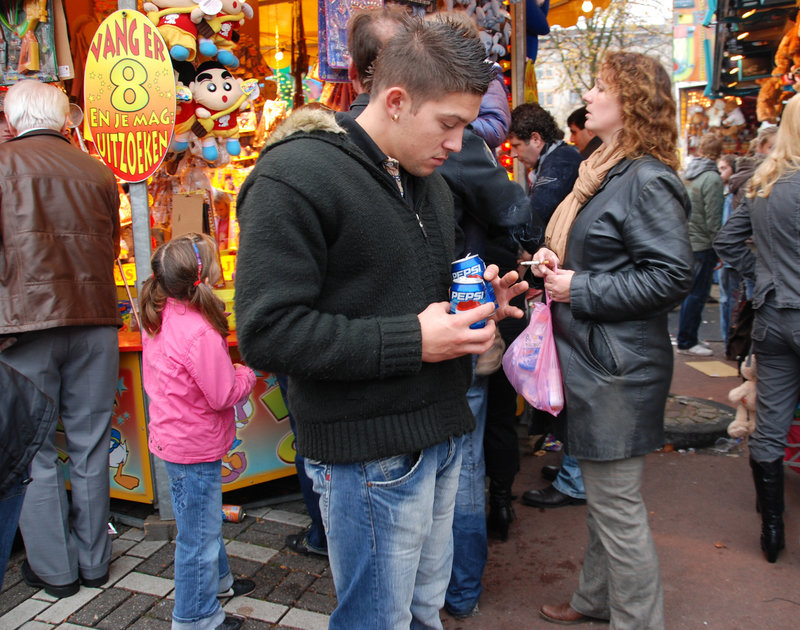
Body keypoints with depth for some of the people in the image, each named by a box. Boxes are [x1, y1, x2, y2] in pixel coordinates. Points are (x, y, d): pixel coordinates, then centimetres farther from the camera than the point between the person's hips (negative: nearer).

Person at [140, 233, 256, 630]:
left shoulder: (158, 318, 0)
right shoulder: (200, 333, -29)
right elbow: (223, 395, -22)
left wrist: (227, 371, 9)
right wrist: (246, 374, -3)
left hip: (171, 433, 10)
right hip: (195, 449, -10)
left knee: (203, 520, 27)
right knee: (198, 533, 6)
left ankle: (216, 580, 47)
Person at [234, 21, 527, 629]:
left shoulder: (429, 180, 14)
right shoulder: (294, 177, -16)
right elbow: (267, 332, -21)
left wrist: (475, 298, 3)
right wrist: (411, 342, -23)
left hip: (441, 432, 8)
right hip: (371, 452, -8)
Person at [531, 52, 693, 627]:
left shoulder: (648, 181, -16)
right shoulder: (606, 172, 15)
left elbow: (671, 277, -23)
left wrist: (579, 291, -19)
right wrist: (556, 261, 5)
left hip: (620, 369, -10)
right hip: (592, 359, 10)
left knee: (617, 504, 0)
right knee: (602, 496, 21)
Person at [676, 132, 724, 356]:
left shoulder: (686, 175, 9)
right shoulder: (711, 178, -14)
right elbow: (713, 220, -16)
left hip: (685, 243, 8)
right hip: (702, 245, -8)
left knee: (691, 292, 16)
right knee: (697, 293, -2)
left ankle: (688, 338, 24)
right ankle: (686, 342, 3)